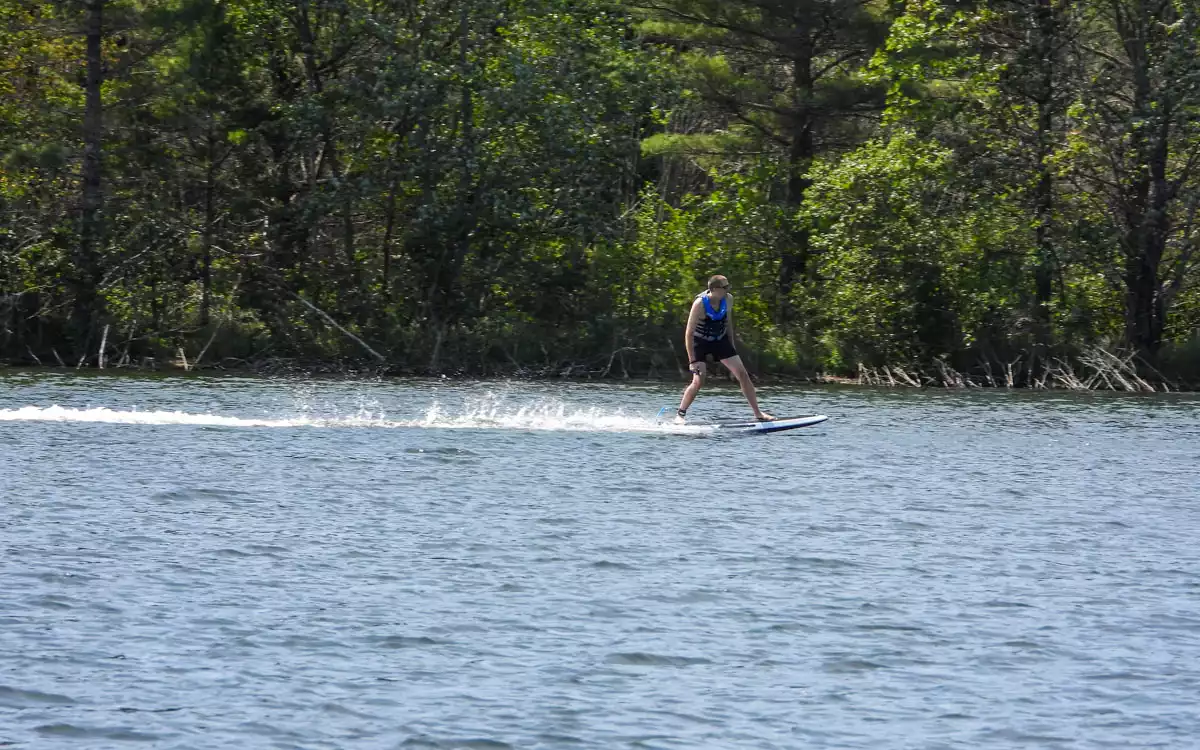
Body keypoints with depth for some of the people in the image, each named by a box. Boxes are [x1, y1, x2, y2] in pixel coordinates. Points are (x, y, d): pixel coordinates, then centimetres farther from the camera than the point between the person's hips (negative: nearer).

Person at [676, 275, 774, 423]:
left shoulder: (728, 300, -11)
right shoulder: (700, 304, -27)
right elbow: (689, 333, -24)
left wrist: (731, 346, 13)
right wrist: (692, 360, -27)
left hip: (720, 340, 5)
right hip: (701, 342, -5)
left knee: (743, 374, -2)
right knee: (698, 381, -17)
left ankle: (758, 413, 4)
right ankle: (680, 414, 2)